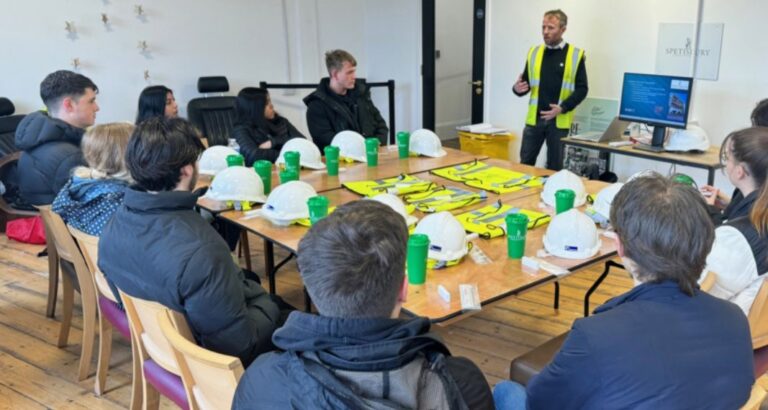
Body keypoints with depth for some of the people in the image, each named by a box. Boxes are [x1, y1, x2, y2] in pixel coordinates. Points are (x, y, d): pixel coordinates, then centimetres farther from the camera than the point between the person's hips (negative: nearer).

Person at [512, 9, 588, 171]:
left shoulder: (576, 55, -2)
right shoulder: (534, 52, 7)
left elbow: (582, 89, -4)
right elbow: (526, 83, 12)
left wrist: (563, 108, -17)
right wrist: (517, 88, -12)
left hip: (559, 120, -2)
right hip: (534, 118, 3)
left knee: (555, 165, 8)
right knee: (525, 162, 5)